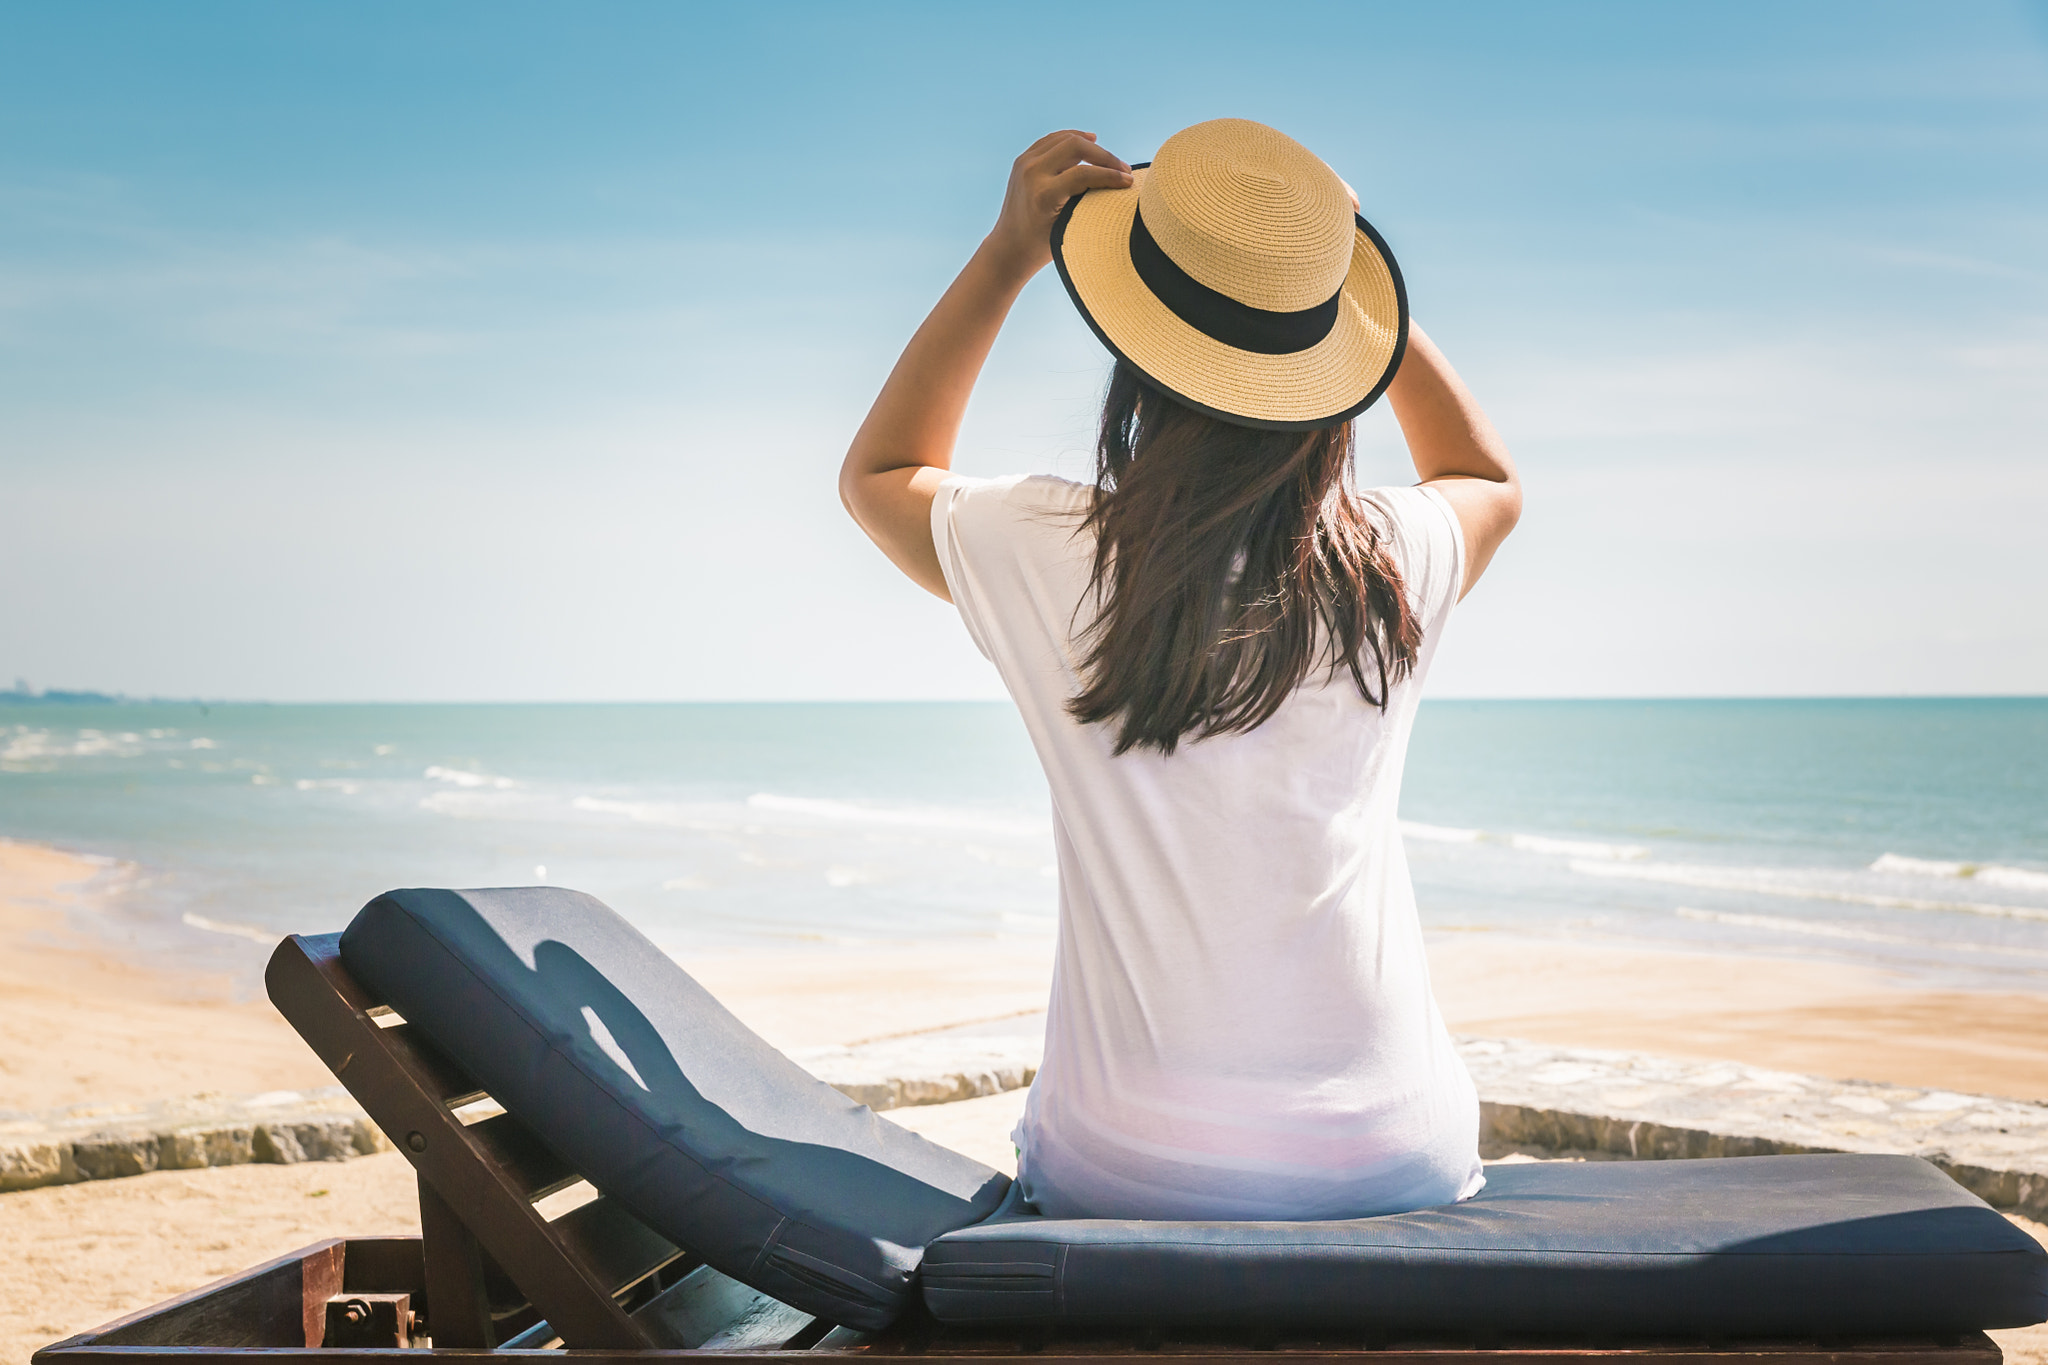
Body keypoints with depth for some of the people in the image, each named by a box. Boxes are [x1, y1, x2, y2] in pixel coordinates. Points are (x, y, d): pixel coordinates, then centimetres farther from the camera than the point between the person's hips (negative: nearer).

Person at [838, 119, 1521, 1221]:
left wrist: (1008, 254, 8)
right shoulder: (1390, 567, -8)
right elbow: (1491, 479, 20)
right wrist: (1347, 281, 12)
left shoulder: (1049, 557, -12)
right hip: (1391, 1167, 1)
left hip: (1128, 1179, -1)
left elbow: (877, 472, 13)